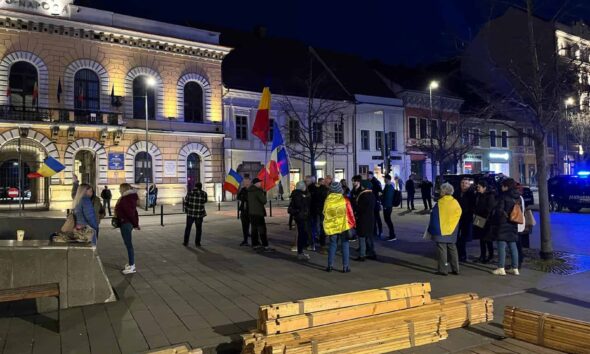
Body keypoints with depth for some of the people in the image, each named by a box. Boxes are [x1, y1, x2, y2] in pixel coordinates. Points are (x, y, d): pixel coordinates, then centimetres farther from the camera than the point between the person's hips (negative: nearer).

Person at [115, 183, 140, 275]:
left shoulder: (125, 199, -17)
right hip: (129, 223, 10)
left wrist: (135, 224, -14)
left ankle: (132, 267, -1)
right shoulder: (131, 197, 12)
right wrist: (136, 223, 13)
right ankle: (131, 263, 25)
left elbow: (130, 212, -20)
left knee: (128, 244, -5)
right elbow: (134, 211, 13)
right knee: (128, 244, 17)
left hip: (125, 223, -10)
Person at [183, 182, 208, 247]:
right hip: (199, 214, 0)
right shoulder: (204, 194, -5)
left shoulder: (190, 193, -5)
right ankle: (197, 243, 10)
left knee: (188, 228, 14)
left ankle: (186, 242, 16)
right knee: (198, 229, 11)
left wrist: (187, 210, 12)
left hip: (190, 213, 1)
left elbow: (186, 202, -1)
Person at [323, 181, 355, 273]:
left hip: (332, 227, 2)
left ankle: (330, 265, 12)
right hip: (344, 226, -2)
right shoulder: (345, 200, -8)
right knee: (345, 245, 6)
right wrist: (353, 224, 6)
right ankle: (345, 266, 6)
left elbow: (325, 214, 5)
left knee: (332, 245, 12)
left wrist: (326, 227, 17)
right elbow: (350, 213, -5)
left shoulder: (327, 200, -2)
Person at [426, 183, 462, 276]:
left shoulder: (439, 203, -14)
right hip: (452, 232, 5)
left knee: (442, 250, 0)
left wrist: (430, 231, 1)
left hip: (441, 231, -5)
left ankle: (443, 270, 1)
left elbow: (434, 219, -9)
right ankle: (455, 269, 18)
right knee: (452, 249, 14)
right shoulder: (456, 203, 1)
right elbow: (459, 216, 9)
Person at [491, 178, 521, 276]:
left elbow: (499, 209, -15)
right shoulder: (517, 196, 10)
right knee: (513, 246, 11)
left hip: (503, 224, -7)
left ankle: (501, 268, -3)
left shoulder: (503, 196, -12)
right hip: (513, 225, 7)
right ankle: (515, 268, 15)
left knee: (502, 246, -4)